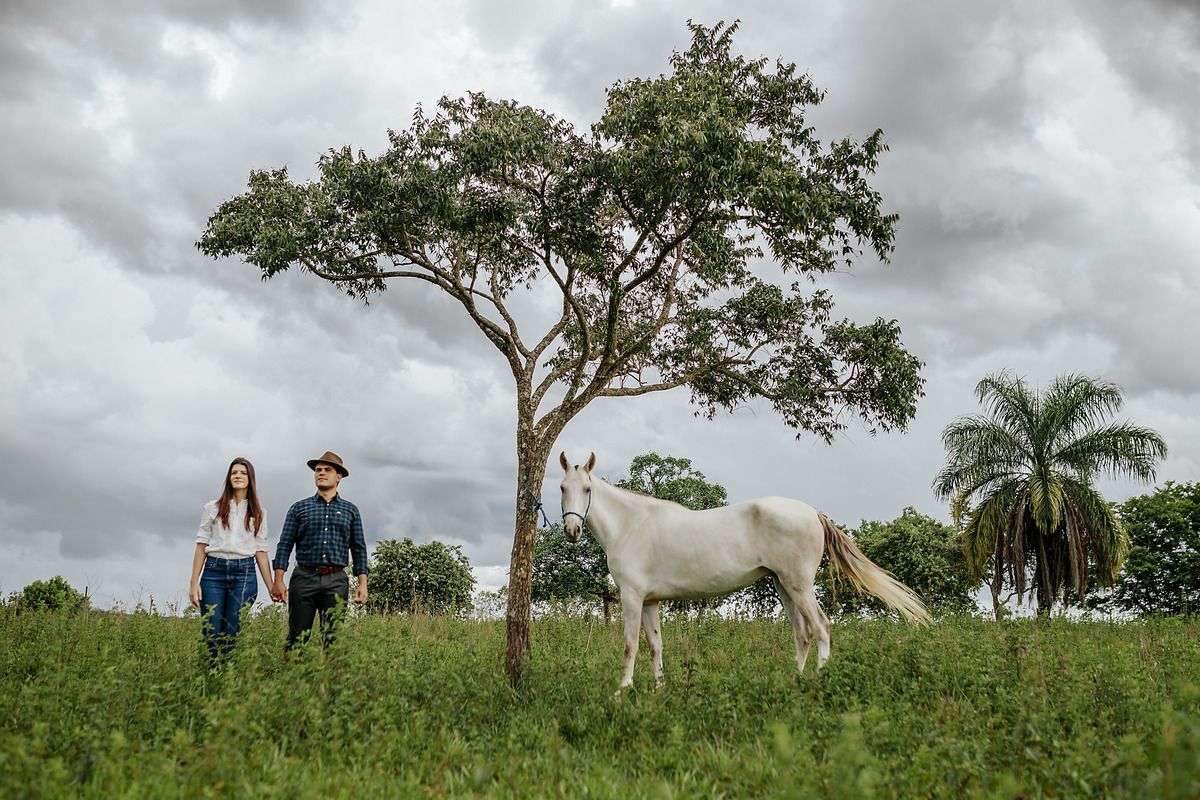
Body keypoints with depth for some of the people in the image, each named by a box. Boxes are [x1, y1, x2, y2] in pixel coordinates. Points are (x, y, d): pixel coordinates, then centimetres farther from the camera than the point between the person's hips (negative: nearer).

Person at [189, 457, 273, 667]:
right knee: (211, 635, -6)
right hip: (214, 572, 0)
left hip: (244, 574, 0)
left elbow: (260, 551, 13)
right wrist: (194, 583, -1)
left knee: (232, 637, -4)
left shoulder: (258, 513, 14)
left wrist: (271, 587, 6)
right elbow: (201, 546, 8)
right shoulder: (213, 508, 11)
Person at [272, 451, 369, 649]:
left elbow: (359, 548, 12)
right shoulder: (299, 508, 11)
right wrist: (278, 581, -4)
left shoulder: (350, 510, 14)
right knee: (297, 637, -3)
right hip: (304, 578, 0)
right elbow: (285, 544, 6)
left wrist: (362, 583, 3)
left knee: (333, 640, -2)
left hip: (336, 582, 1)